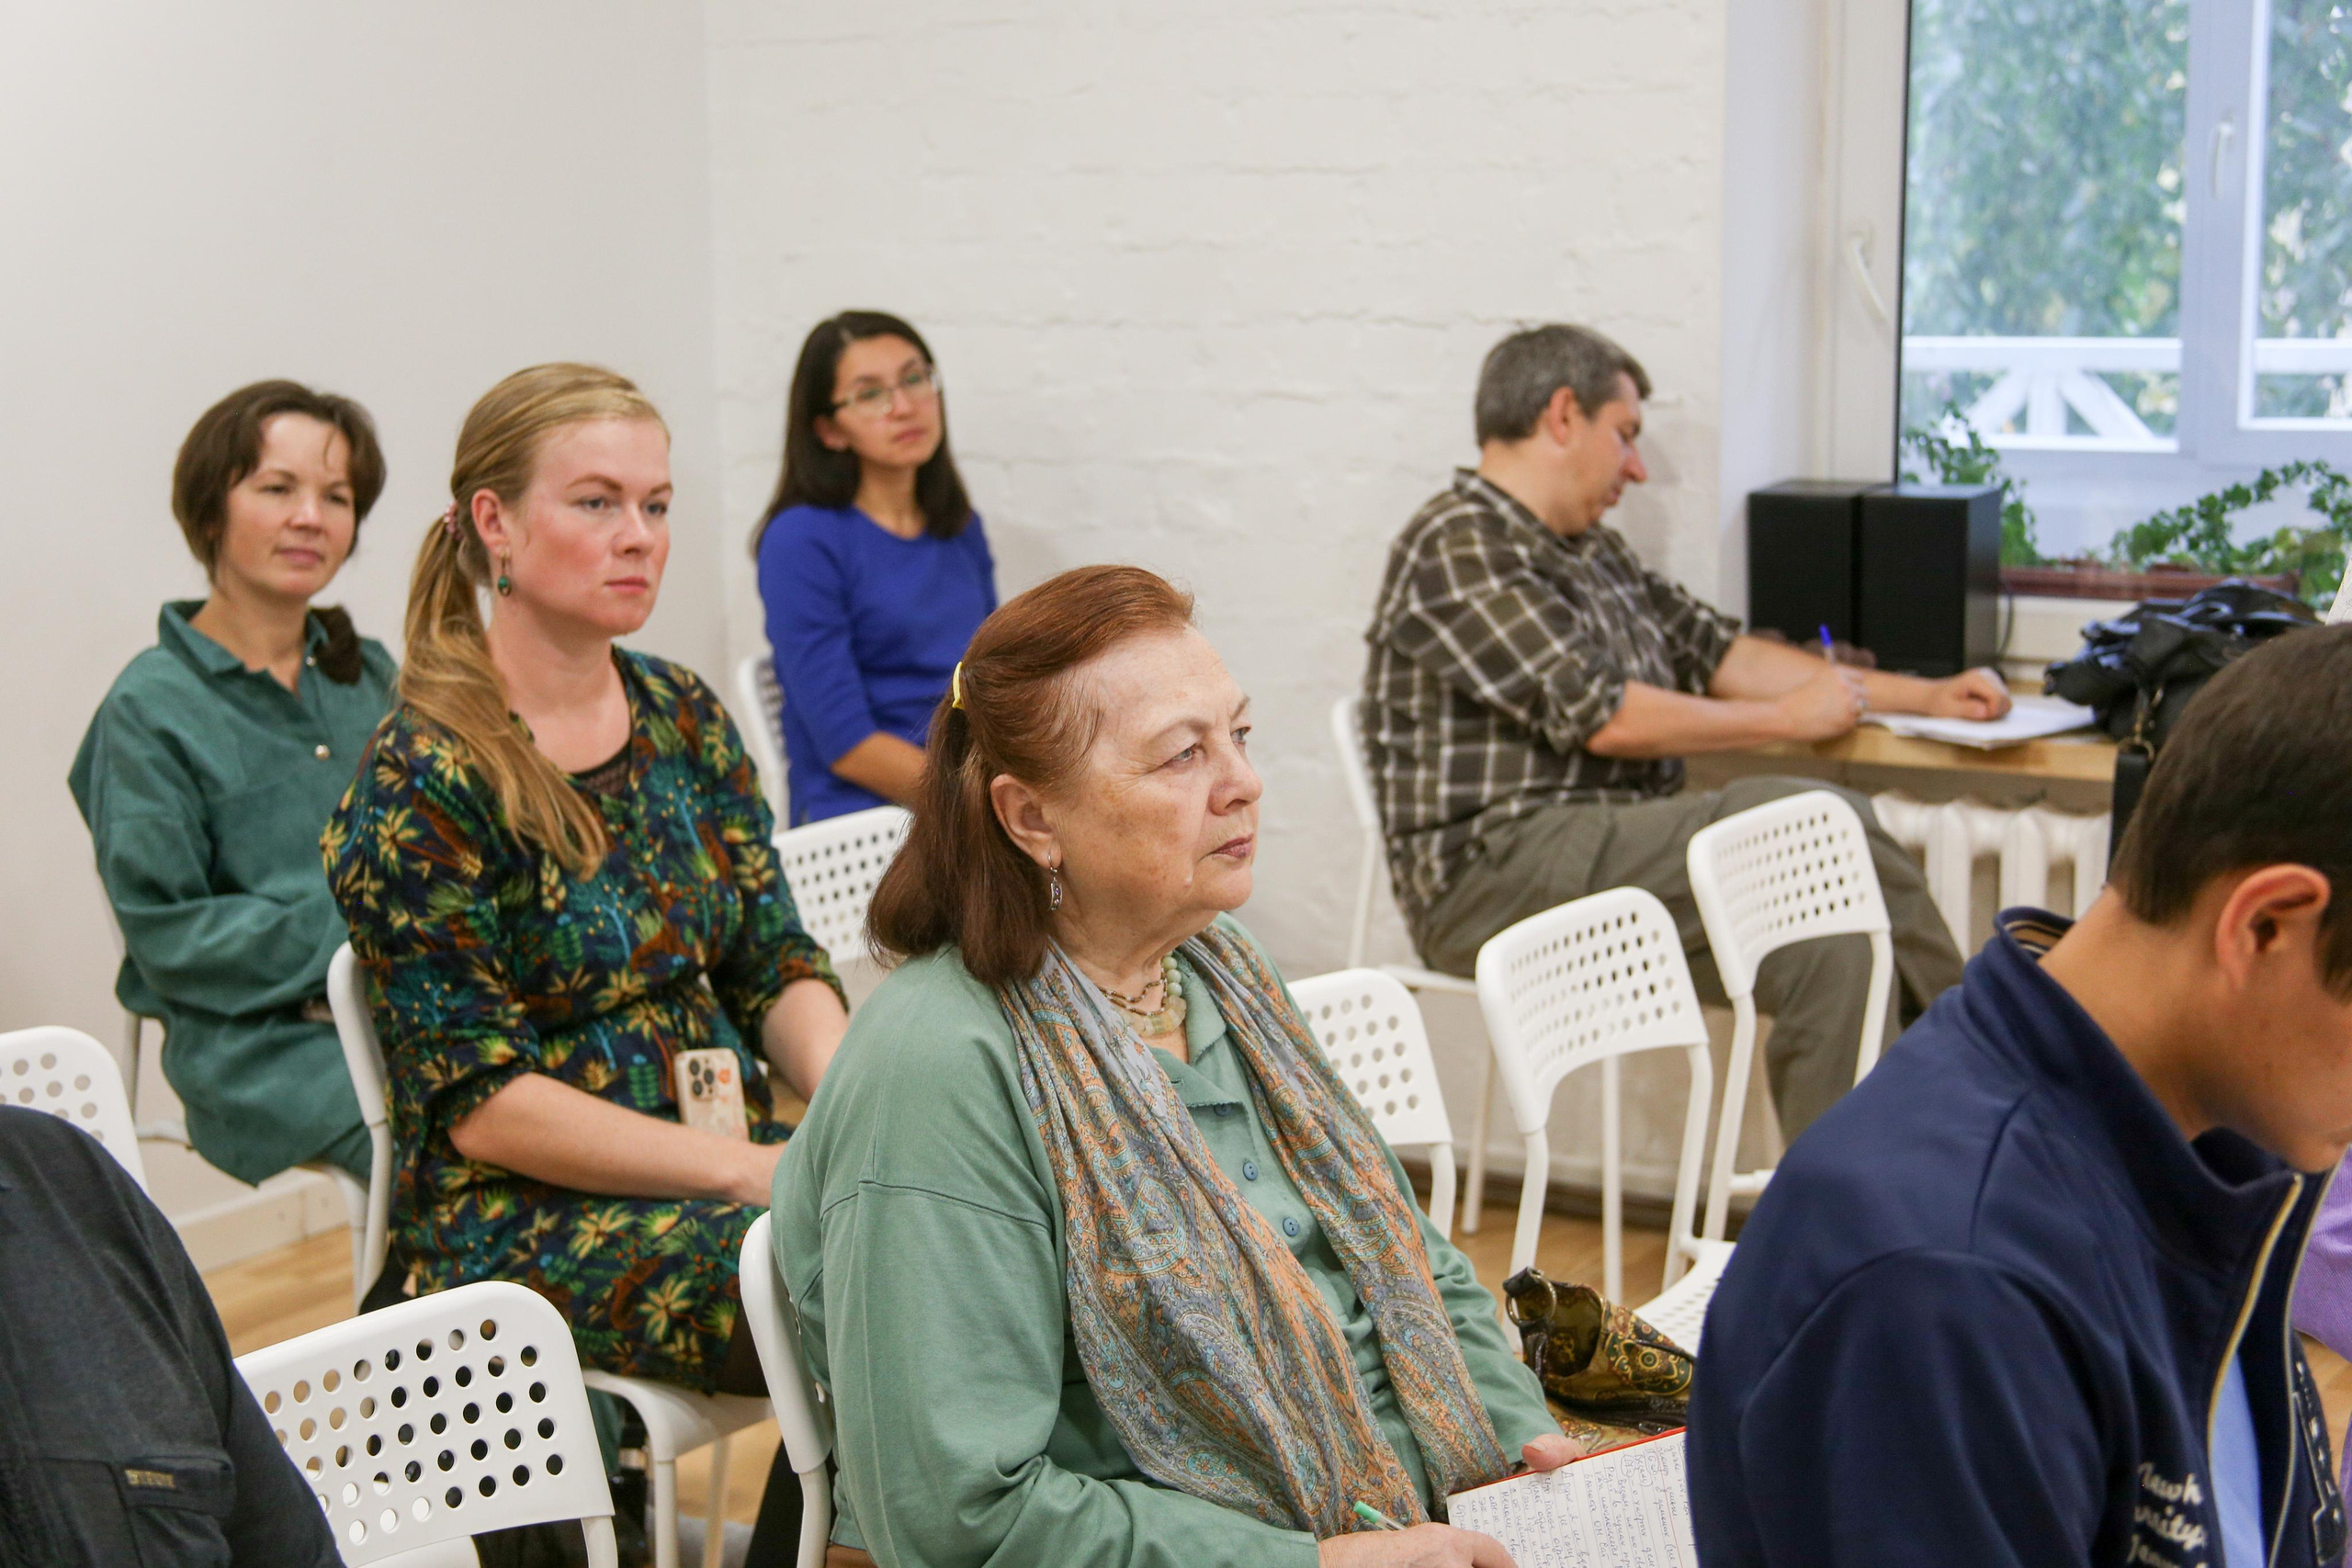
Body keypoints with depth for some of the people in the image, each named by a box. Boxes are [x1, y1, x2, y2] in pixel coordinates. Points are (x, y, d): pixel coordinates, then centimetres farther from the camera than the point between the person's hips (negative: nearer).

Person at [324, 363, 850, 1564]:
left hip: (727, 1156, 7)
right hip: (523, 1217, -7)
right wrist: (753, 1169, -19)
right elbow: (484, 1103, -14)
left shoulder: (684, 719, 10)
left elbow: (779, 967, 10)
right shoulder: (424, 780, -11)